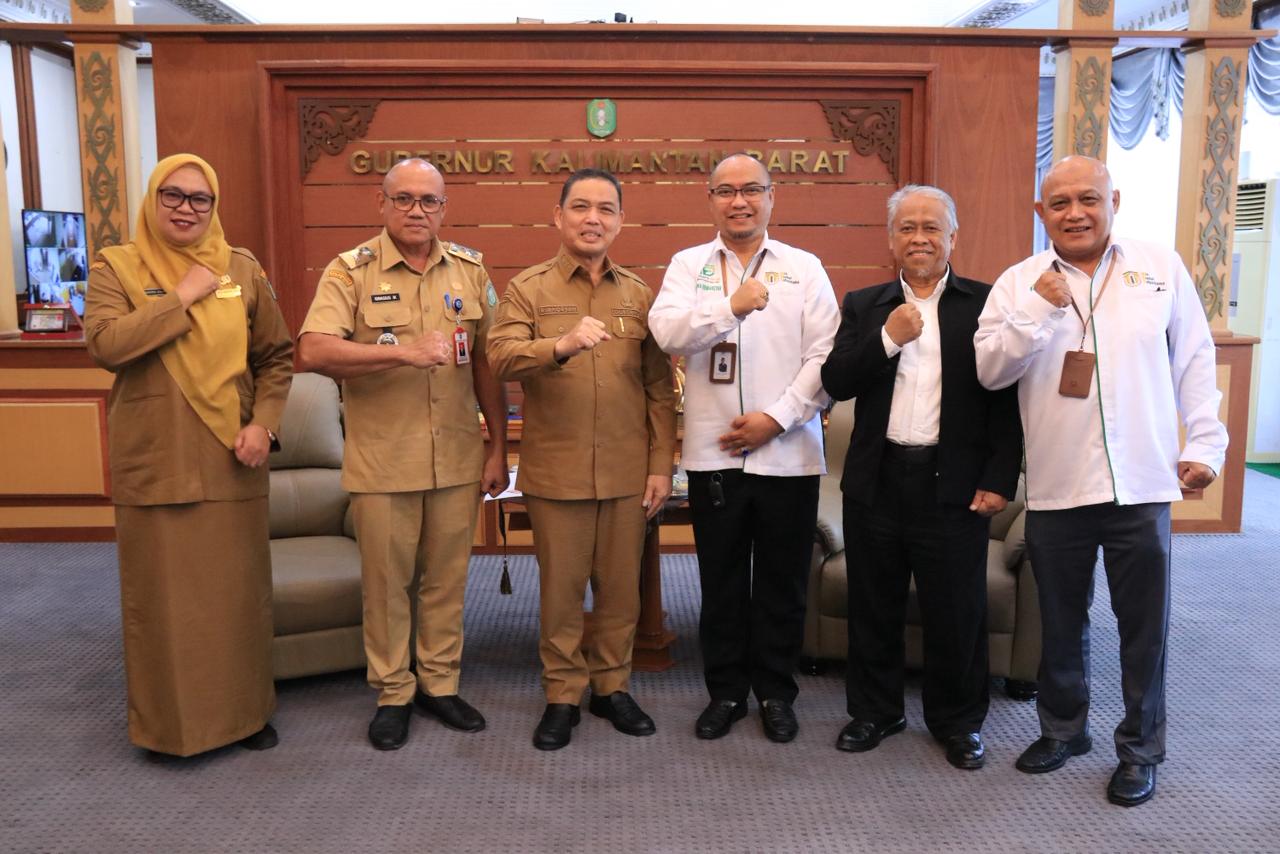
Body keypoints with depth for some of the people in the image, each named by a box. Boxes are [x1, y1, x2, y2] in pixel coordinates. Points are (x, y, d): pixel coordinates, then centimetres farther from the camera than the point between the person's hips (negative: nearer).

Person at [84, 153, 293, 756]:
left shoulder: (241, 269, 7)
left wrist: (263, 423, -4)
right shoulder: (116, 266, 2)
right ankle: (167, 720, 23)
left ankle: (244, 709, 26)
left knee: (238, 588, 9)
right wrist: (183, 297, -14)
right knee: (162, 593, 6)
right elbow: (104, 344, -14)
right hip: (153, 463, -1)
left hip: (230, 463, 2)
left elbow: (276, 356, 10)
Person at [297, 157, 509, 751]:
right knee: (386, 580, 9)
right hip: (381, 461, -3)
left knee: (446, 578, 13)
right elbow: (312, 351, -18)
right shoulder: (350, 271, -4)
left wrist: (498, 448, 7)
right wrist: (405, 351, -26)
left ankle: (441, 684, 29)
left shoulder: (469, 270, 7)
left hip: (457, 458, 3)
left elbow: (485, 362, 9)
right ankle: (392, 693, 25)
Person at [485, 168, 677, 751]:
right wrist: (562, 345, -33)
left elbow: (659, 387, 7)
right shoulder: (528, 288, 1)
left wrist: (661, 464, 1)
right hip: (556, 471, -2)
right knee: (561, 588, 8)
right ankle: (562, 696, 24)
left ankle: (611, 686, 29)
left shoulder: (639, 294, 8)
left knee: (620, 587, 11)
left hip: (628, 472, 2)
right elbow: (502, 358, -15)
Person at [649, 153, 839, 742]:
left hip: (788, 452, 0)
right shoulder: (688, 266, 6)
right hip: (713, 452, 1)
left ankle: (775, 693, 25)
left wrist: (777, 418, -11)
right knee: (720, 579, 10)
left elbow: (825, 356, -2)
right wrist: (730, 306, -25)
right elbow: (667, 332, -12)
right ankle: (725, 691, 25)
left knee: (782, 581, 9)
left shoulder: (804, 268, 5)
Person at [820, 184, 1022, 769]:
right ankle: (874, 711, 31)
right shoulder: (864, 306, 8)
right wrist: (888, 338, -15)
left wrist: (999, 479, -9)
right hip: (877, 480, 3)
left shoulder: (985, 304, 0)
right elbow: (835, 382, -3)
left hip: (955, 484, -2)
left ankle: (958, 721, 28)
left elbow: (1005, 396, -3)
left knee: (957, 611, 8)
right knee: (873, 607, 13)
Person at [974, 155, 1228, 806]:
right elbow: (990, 371, -8)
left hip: (1141, 485, 0)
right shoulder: (1019, 283, 2)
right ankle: (1064, 729, 36)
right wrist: (1040, 309, -17)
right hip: (1055, 488, 1)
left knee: (1144, 628, 10)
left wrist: (1205, 442, 1)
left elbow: (1194, 362, 5)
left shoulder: (1161, 268, 3)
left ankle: (1140, 749, 28)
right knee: (1062, 624, 16)